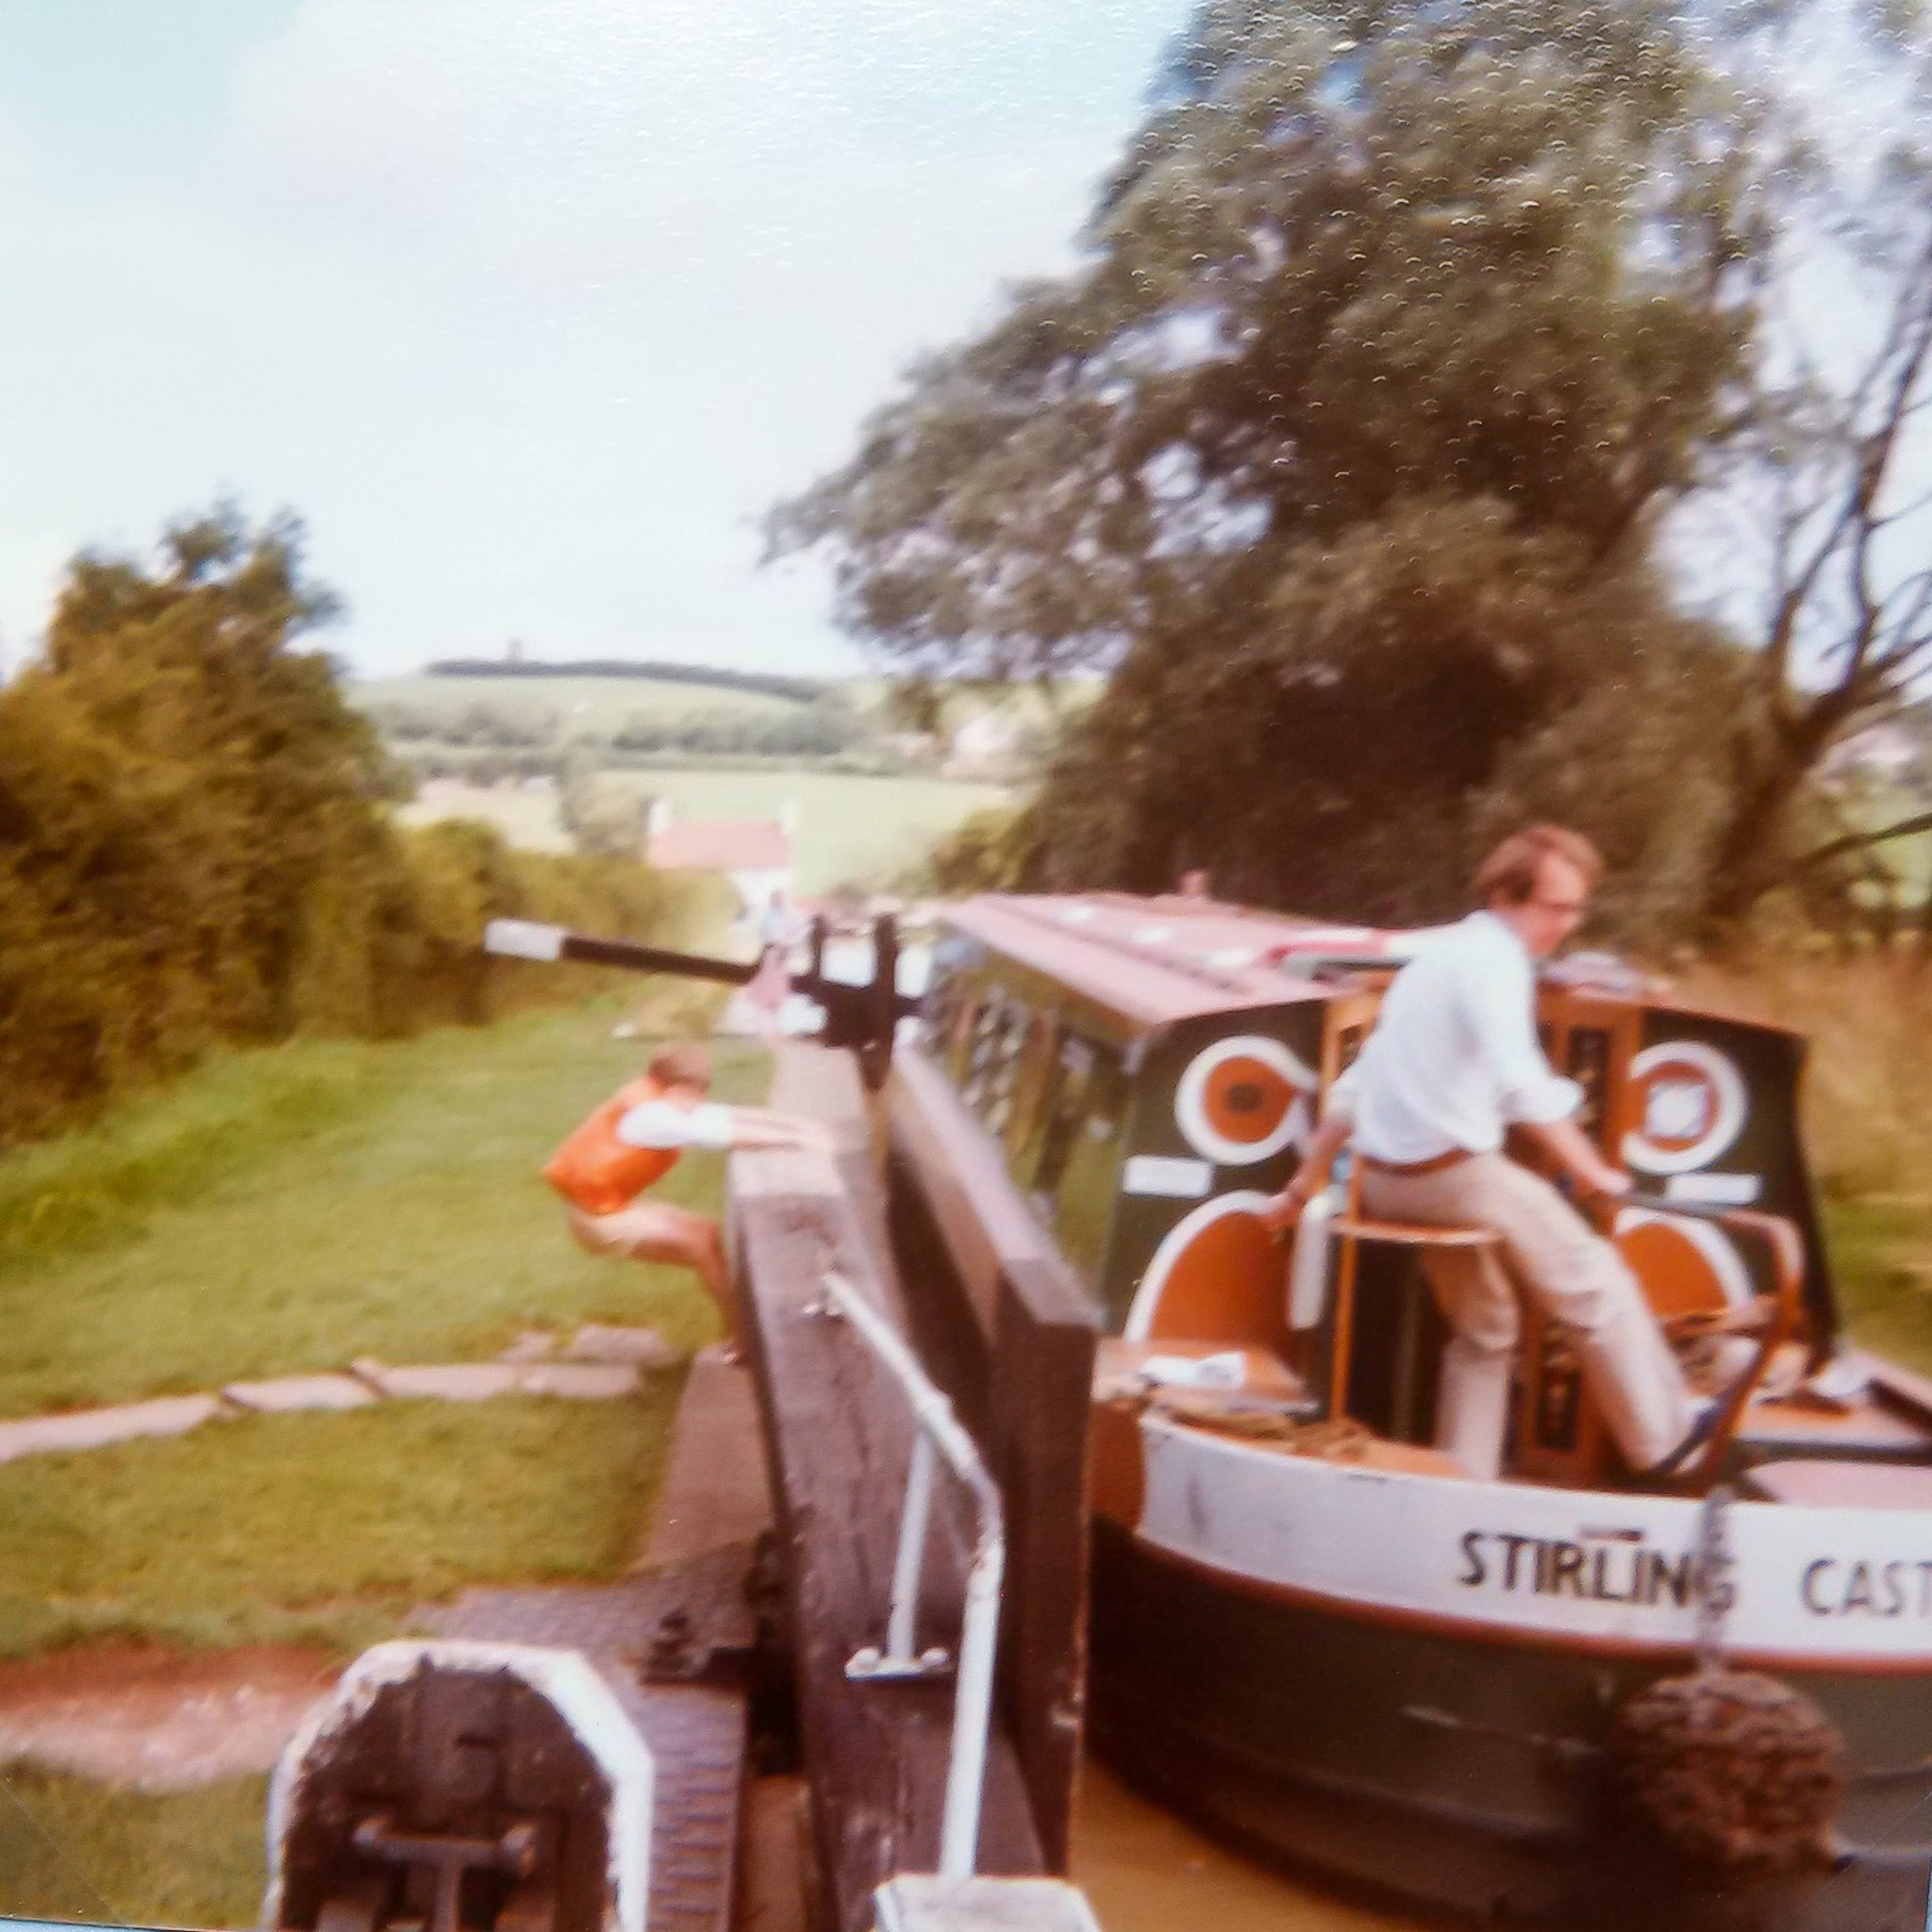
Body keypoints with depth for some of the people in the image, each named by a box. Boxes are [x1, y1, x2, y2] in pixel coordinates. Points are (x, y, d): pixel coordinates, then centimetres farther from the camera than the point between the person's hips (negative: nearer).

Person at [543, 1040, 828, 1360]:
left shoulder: (672, 1104, 2)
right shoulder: (651, 1113, -25)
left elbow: (736, 1115, 2)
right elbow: (733, 1135, -27)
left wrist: (800, 1124, -5)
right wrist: (798, 1140, -23)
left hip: (617, 1203, 10)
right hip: (598, 1216, -10)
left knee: (709, 1232, 8)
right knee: (699, 1246, -14)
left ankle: (739, 1326, 11)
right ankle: (743, 1338, -3)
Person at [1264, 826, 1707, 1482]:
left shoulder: (1439, 954, 18)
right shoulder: (1494, 957, -11)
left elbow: (1357, 1083, 20)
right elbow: (1523, 1086, -25)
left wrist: (1304, 1186, 23)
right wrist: (1593, 1172, -17)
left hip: (1384, 1179, 9)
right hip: (1455, 1171, -9)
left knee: (1483, 1328, 22)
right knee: (1596, 1285, 8)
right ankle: (1662, 1435, 21)